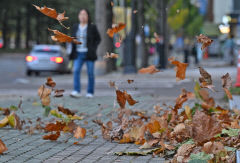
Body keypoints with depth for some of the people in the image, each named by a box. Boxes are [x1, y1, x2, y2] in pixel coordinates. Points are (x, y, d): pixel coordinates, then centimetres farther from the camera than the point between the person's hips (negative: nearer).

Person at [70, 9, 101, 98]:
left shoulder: (92, 27, -2)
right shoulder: (75, 27, 9)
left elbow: (98, 39, 5)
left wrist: (93, 49, -5)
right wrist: (73, 49, 7)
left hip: (89, 54, -3)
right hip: (78, 54, 3)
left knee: (90, 73, 2)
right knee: (76, 71, -14)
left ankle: (90, 92, 13)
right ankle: (77, 91, -19)